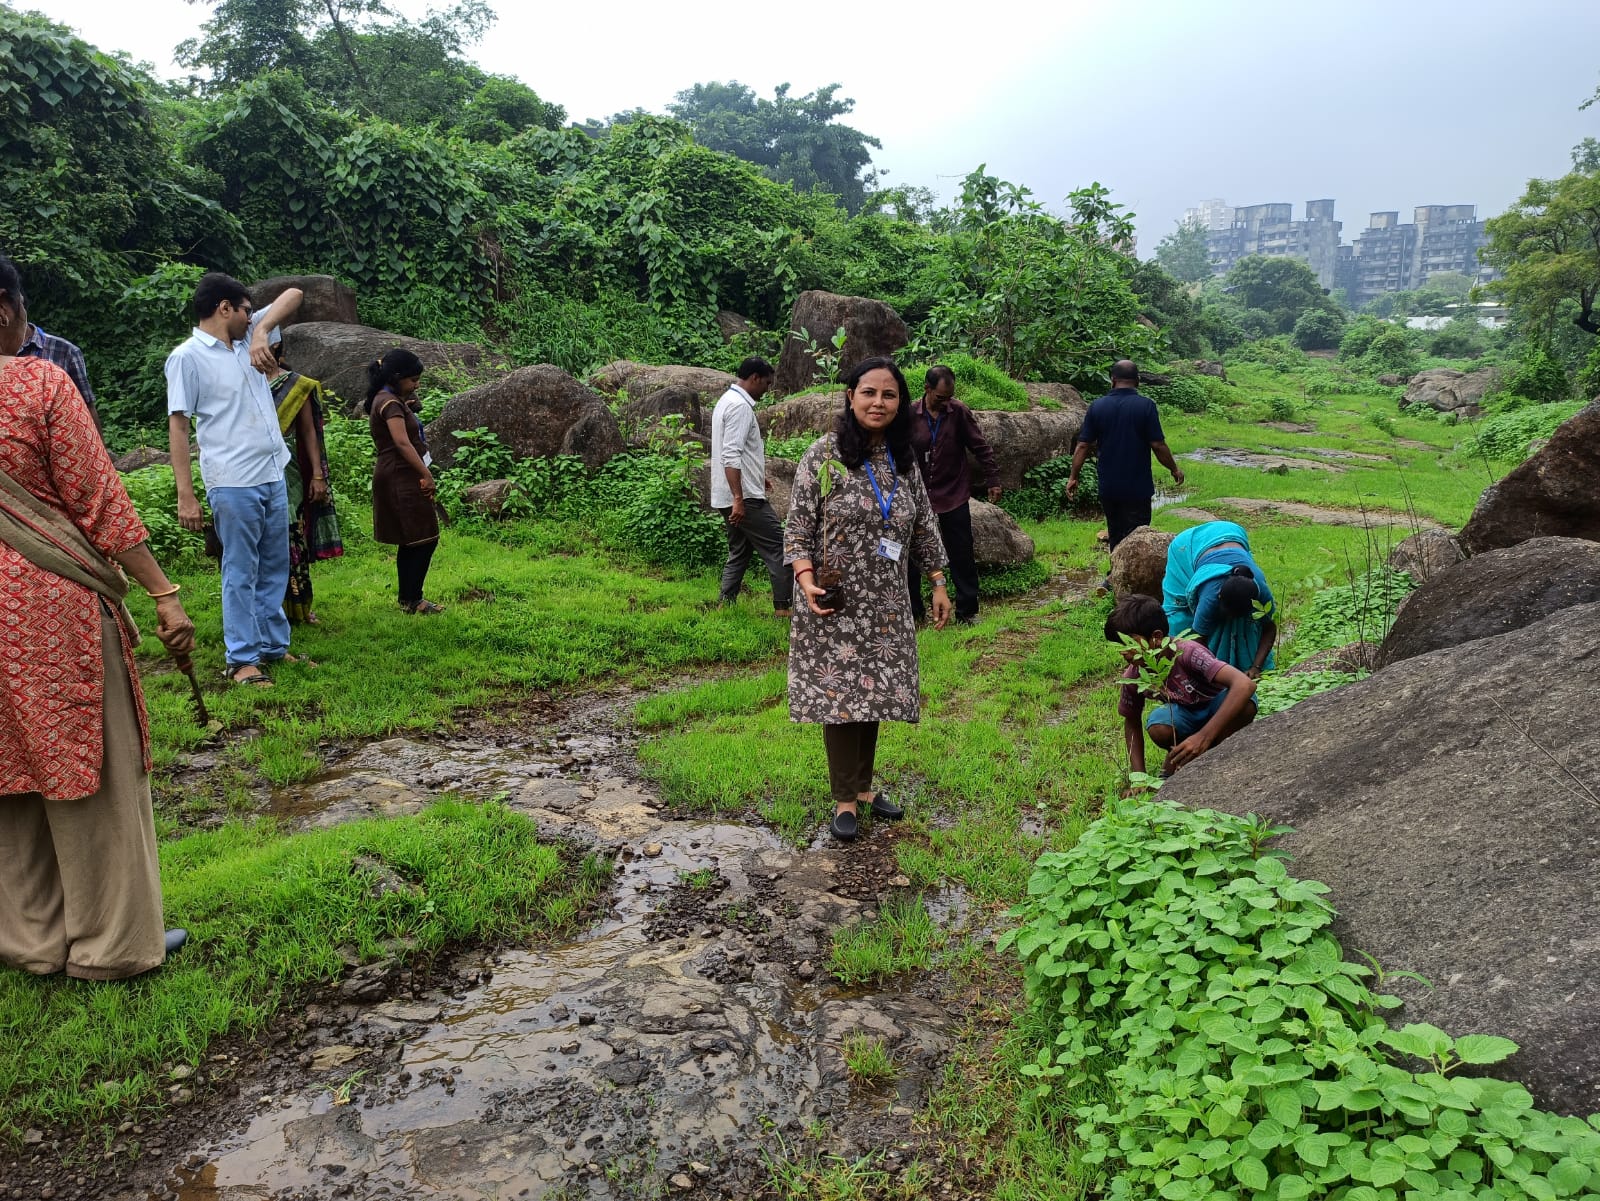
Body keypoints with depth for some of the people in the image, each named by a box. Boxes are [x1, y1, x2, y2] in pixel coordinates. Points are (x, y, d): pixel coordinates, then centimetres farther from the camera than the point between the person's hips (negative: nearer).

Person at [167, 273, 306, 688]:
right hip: (233, 484, -7)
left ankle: (274, 646, 23)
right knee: (241, 573, -1)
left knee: (275, 568, 13)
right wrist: (185, 495, -15)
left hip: (274, 476, 7)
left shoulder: (248, 339, 11)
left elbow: (293, 295, 10)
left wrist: (262, 332, -9)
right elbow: (177, 425, -10)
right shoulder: (187, 357, -7)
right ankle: (242, 659, 7)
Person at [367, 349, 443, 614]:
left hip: (400, 477, 11)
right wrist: (426, 474, -30)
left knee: (410, 542, 15)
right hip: (401, 478, -11)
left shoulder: (389, 399, 16)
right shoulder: (390, 403, -16)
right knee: (425, 539, -7)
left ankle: (407, 598, 22)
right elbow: (402, 443, -26)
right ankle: (412, 600, -2)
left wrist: (411, 403, 10)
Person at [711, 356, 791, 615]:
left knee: (740, 552, 15)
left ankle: (726, 605, 16)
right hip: (744, 497, -10)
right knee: (777, 545, -5)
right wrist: (739, 499, -26)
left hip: (730, 497, 10)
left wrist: (758, 475, 36)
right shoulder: (740, 406, -16)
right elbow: (731, 456, -24)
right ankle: (784, 605, -3)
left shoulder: (728, 401, 17)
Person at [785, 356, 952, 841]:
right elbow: (798, 524, -8)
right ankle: (844, 799, 12)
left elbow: (923, 525, 14)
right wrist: (806, 579, -20)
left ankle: (863, 785, 26)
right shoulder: (824, 453, -8)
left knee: (873, 693, 10)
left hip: (885, 605, 5)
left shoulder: (904, 460, 7)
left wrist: (938, 583, 12)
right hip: (836, 603, -4)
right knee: (839, 695, 0)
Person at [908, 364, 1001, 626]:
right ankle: (912, 611, 19)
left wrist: (993, 480, -4)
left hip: (954, 496, -1)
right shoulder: (910, 415, -4)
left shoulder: (959, 412, -6)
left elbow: (981, 447, -1)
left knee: (961, 556, 5)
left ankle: (967, 611, 16)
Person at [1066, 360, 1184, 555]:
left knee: (1115, 535, 18)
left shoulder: (1097, 406, -1)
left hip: (1108, 487, 3)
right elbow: (1158, 445, -10)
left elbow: (1082, 446, -1)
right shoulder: (1146, 406, -10)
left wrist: (1073, 477, 8)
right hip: (1137, 487, -3)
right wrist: (1175, 469, 5)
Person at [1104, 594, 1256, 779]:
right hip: (1183, 713, 2)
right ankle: (1175, 758, 2)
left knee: (1246, 703, -37)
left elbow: (1245, 684, -46)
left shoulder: (1187, 653, -34)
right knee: (1158, 729, -32)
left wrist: (1203, 737, -52)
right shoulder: (1133, 677, -18)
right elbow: (1131, 722, 0)